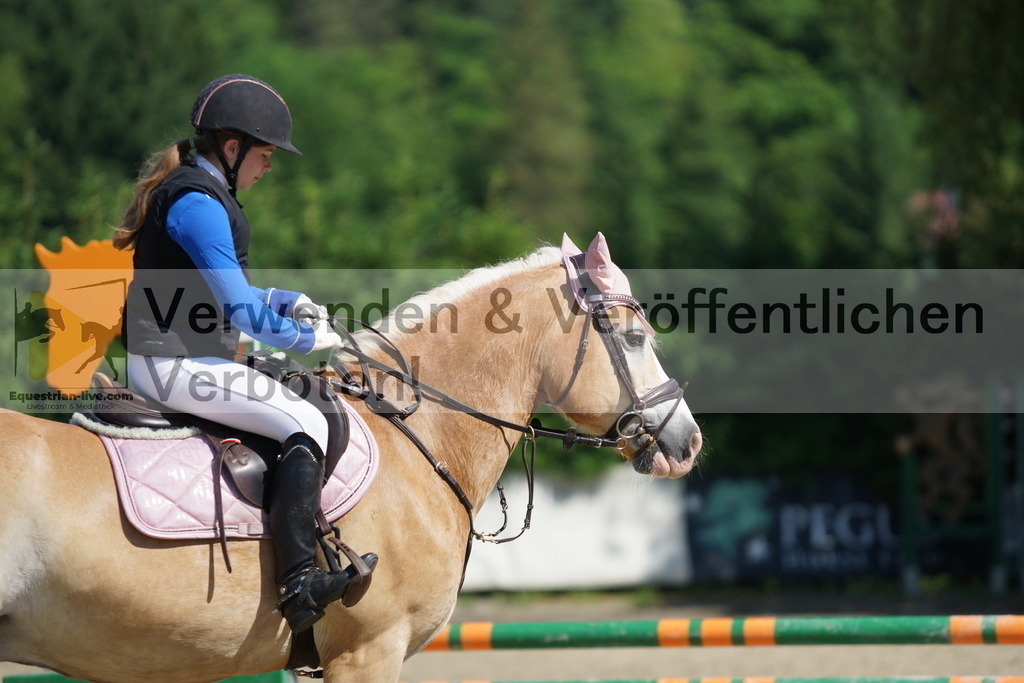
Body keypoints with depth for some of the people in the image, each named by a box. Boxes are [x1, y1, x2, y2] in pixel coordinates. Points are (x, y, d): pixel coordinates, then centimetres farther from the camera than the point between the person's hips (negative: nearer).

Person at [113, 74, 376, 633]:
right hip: (176, 363, -11)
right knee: (306, 423, -18)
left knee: (295, 399, 21)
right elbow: (239, 309, -21)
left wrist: (288, 302, 14)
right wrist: (307, 337, -8)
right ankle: (298, 583, -27)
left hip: (170, 357, 11)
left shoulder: (192, 191, 16)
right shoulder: (199, 204, -17)